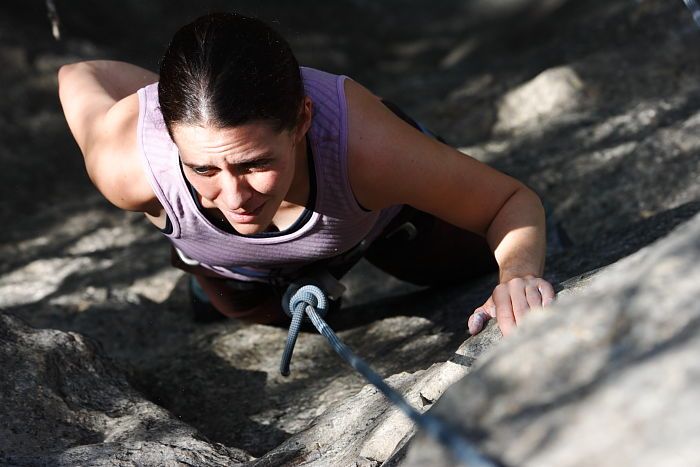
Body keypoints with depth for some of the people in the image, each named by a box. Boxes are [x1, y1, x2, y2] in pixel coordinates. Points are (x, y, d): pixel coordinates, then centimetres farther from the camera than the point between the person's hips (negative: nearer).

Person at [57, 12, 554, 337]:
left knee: (472, 256, 28)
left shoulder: (364, 142, -49)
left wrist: (519, 273, -56)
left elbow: (512, 200, -33)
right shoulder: (126, 164, -46)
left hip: (376, 213, -1)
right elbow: (78, 76, -21)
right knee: (265, 312, 37)